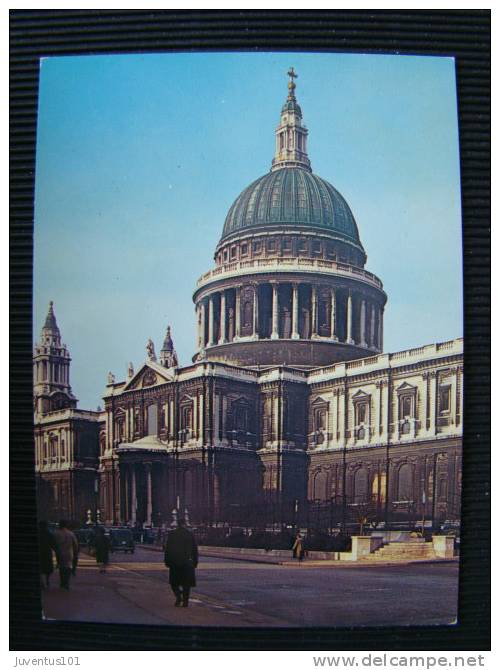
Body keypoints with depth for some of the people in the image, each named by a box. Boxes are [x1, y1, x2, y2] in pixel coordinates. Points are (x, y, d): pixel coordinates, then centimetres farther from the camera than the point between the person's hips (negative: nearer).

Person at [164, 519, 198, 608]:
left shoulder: (171, 534, 0)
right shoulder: (190, 534, 1)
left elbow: (167, 549, 0)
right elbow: (195, 550, 4)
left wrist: (167, 561, 5)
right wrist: (195, 562, 10)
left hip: (174, 561, 0)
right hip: (187, 562, 0)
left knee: (174, 581, 13)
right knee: (186, 582, 10)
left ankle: (178, 596, -7)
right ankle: (185, 601, 7)